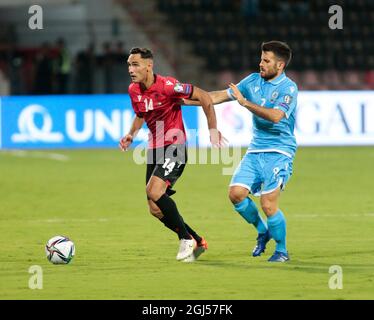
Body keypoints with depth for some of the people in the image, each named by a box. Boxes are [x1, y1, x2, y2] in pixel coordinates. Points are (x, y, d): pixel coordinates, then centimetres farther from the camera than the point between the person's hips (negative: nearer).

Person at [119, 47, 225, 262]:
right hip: (155, 148, 8)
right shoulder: (134, 90, 4)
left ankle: (186, 239, -10)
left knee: (154, 190, -27)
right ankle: (198, 243, 19)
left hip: (175, 147, -8)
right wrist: (132, 134, 6)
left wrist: (213, 129, -15)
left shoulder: (167, 86, -18)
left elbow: (204, 97, -13)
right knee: (155, 209, 3)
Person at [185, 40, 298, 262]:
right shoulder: (253, 81, 10)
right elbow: (221, 96, 13)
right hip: (256, 150, 6)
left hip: (279, 152, -6)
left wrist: (245, 102, -22)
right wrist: (188, 100, 8)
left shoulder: (288, 88, -10)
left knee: (268, 204, -15)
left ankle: (282, 250, 6)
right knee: (236, 193, -9)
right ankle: (263, 231, 17)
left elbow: (275, 116, -25)